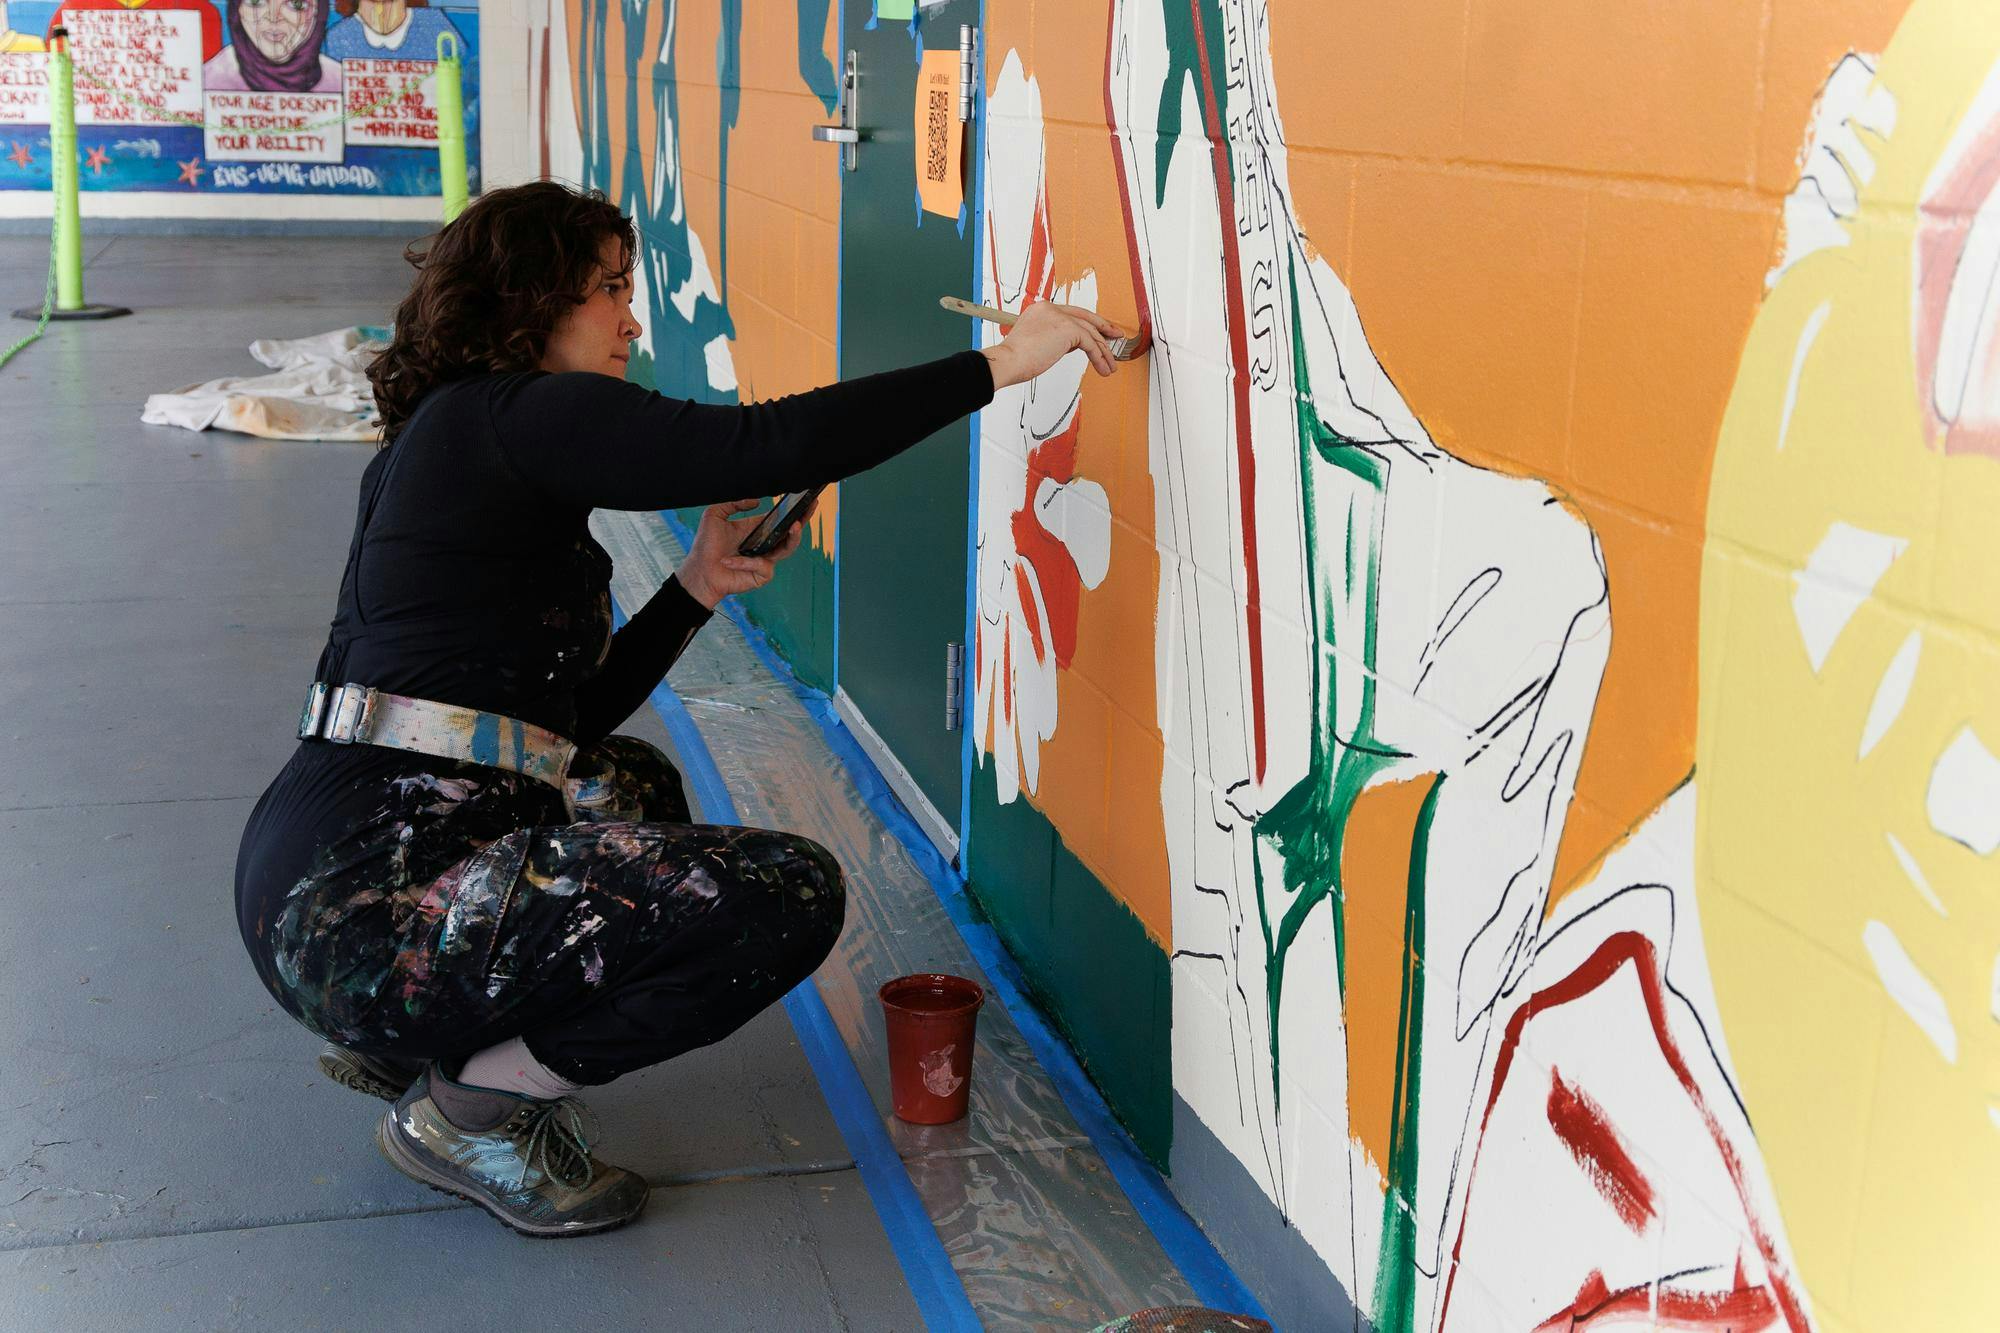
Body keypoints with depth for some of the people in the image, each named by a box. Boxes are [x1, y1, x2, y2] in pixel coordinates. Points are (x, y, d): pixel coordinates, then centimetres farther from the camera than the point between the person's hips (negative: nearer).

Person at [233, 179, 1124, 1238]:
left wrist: (697, 588, 12)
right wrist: (997, 365, -10)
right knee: (791, 892, -14)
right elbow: (777, 445, -19)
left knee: (631, 784, 35)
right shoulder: (517, 417, -9)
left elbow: (564, 717, 20)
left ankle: (402, 1040, 18)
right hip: (367, 904, -10)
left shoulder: (452, 441, 21)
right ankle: (471, 1105, -3)